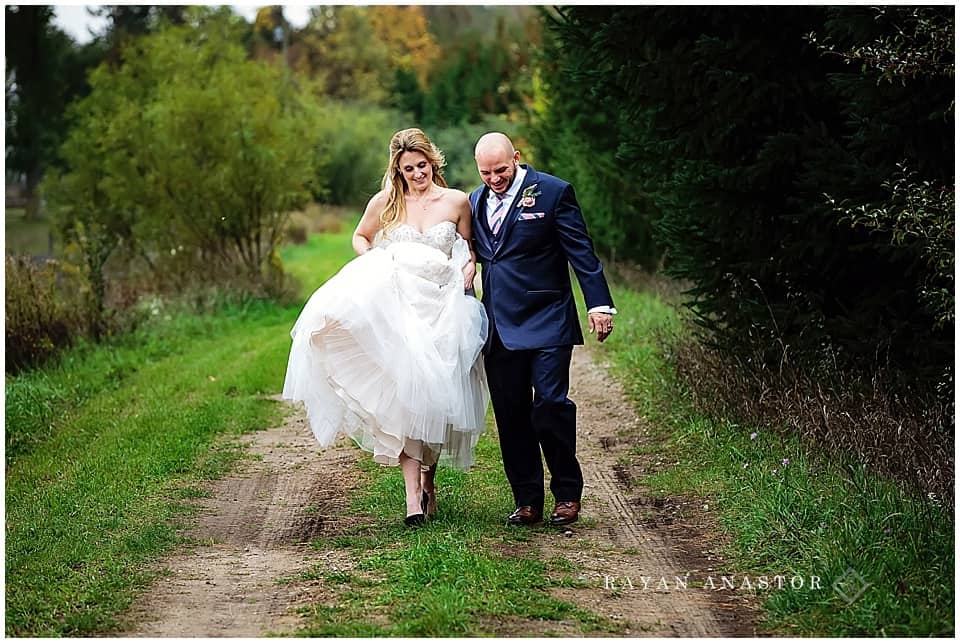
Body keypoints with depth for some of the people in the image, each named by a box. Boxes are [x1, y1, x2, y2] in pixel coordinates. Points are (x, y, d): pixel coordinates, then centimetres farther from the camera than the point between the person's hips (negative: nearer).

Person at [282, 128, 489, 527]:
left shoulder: (456, 201, 5)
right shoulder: (385, 202, 4)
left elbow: (469, 251, 17)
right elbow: (360, 237, 20)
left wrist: (467, 276, -3)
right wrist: (374, 268, 0)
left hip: (444, 310, 1)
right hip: (398, 309, -1)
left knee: (436, 396, 4)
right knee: (403, 395, -13)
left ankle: (428, 479, 27)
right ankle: (413, 493, -16)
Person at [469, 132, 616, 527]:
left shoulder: (552, 192, -3)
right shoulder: (475, 202, 14)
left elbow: (582, 252, -5)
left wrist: (599, 303, -10)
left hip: (545, 322, -5)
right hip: (498, 327, 5)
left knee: (550, 402, -12)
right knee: (510, 415, 5)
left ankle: (567, 493, 4)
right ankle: (527, 500, 13)